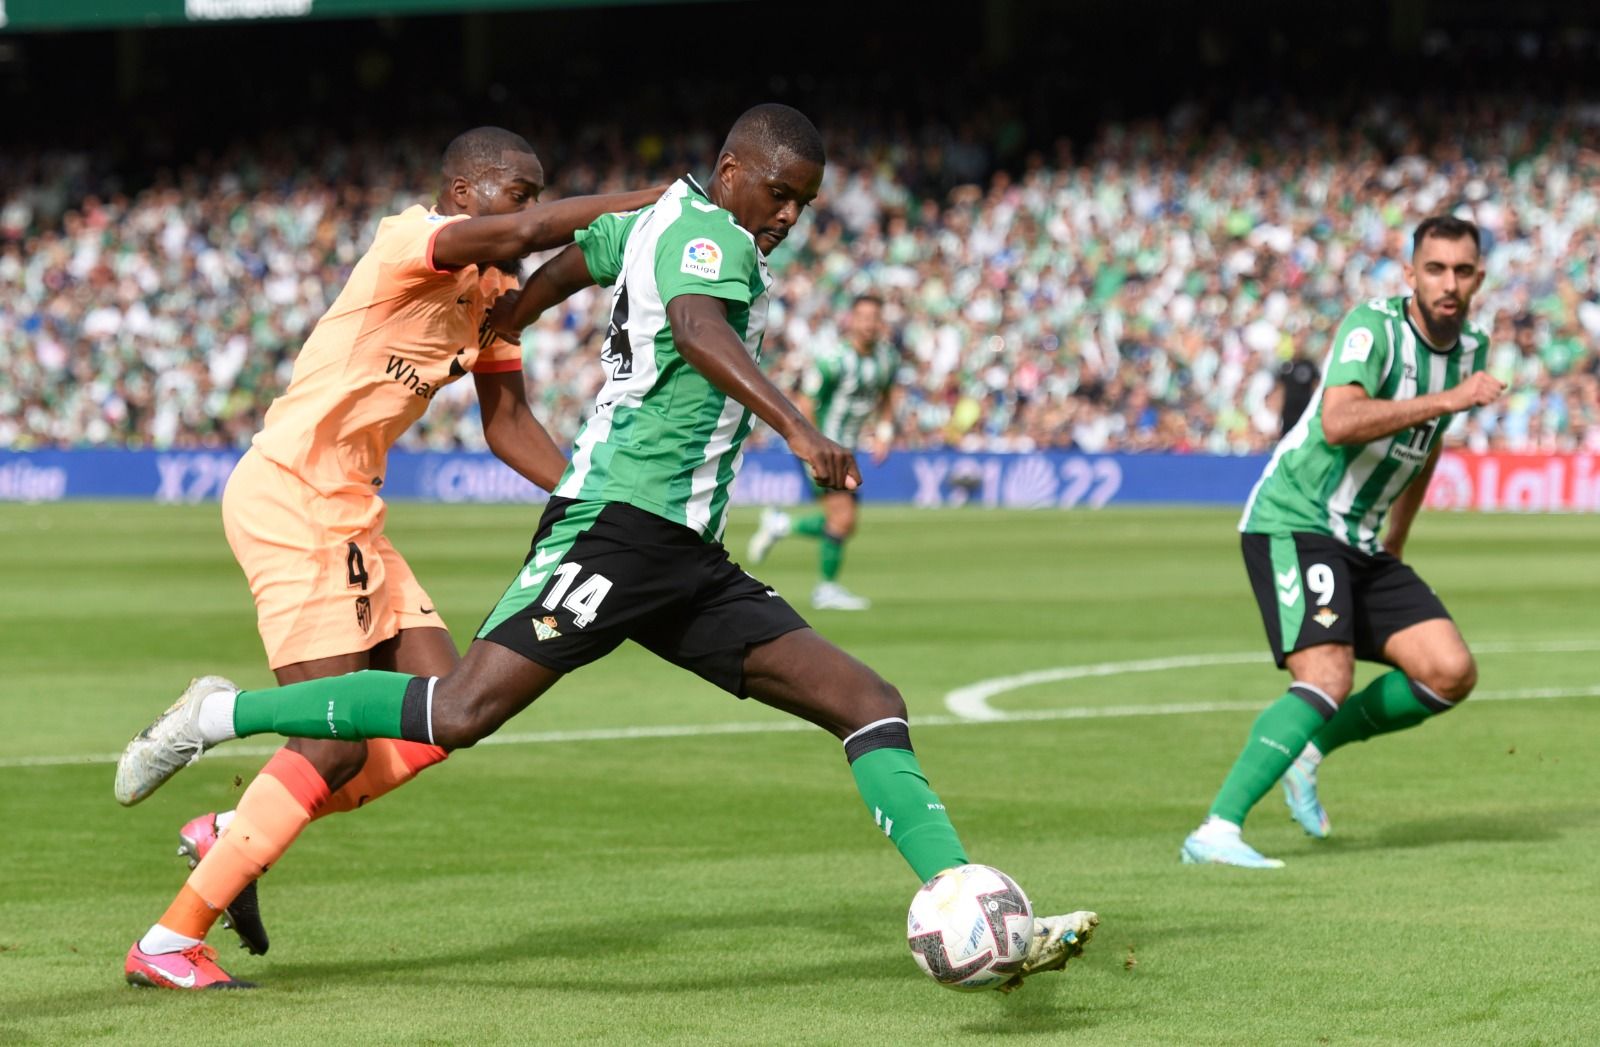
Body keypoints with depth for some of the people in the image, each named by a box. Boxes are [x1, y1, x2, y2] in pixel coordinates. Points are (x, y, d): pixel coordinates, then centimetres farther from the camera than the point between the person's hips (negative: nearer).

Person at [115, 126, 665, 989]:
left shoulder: (491, 296, 15)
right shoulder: (414, 244, -14)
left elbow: (508, 425, 19)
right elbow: (526, 232, -33)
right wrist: (658, 200, -30)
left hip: (346, 514, 10)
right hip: (290, 493, -10)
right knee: (337, 745, -11)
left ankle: (231, 838, 15)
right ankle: (168, 943, -3)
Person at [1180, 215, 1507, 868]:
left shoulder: (1470, 349, 8)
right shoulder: (1372, 327, -17)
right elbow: (1338, 423, -34)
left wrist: (1396, 542, 28)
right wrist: (1448, 399, -36)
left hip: (1360, 543, 8)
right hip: (1292, 523, -8)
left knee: (1451, 673, -4)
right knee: (1327, 680, -25)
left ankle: (1309, 747, 15)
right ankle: (1216, 832, -27)